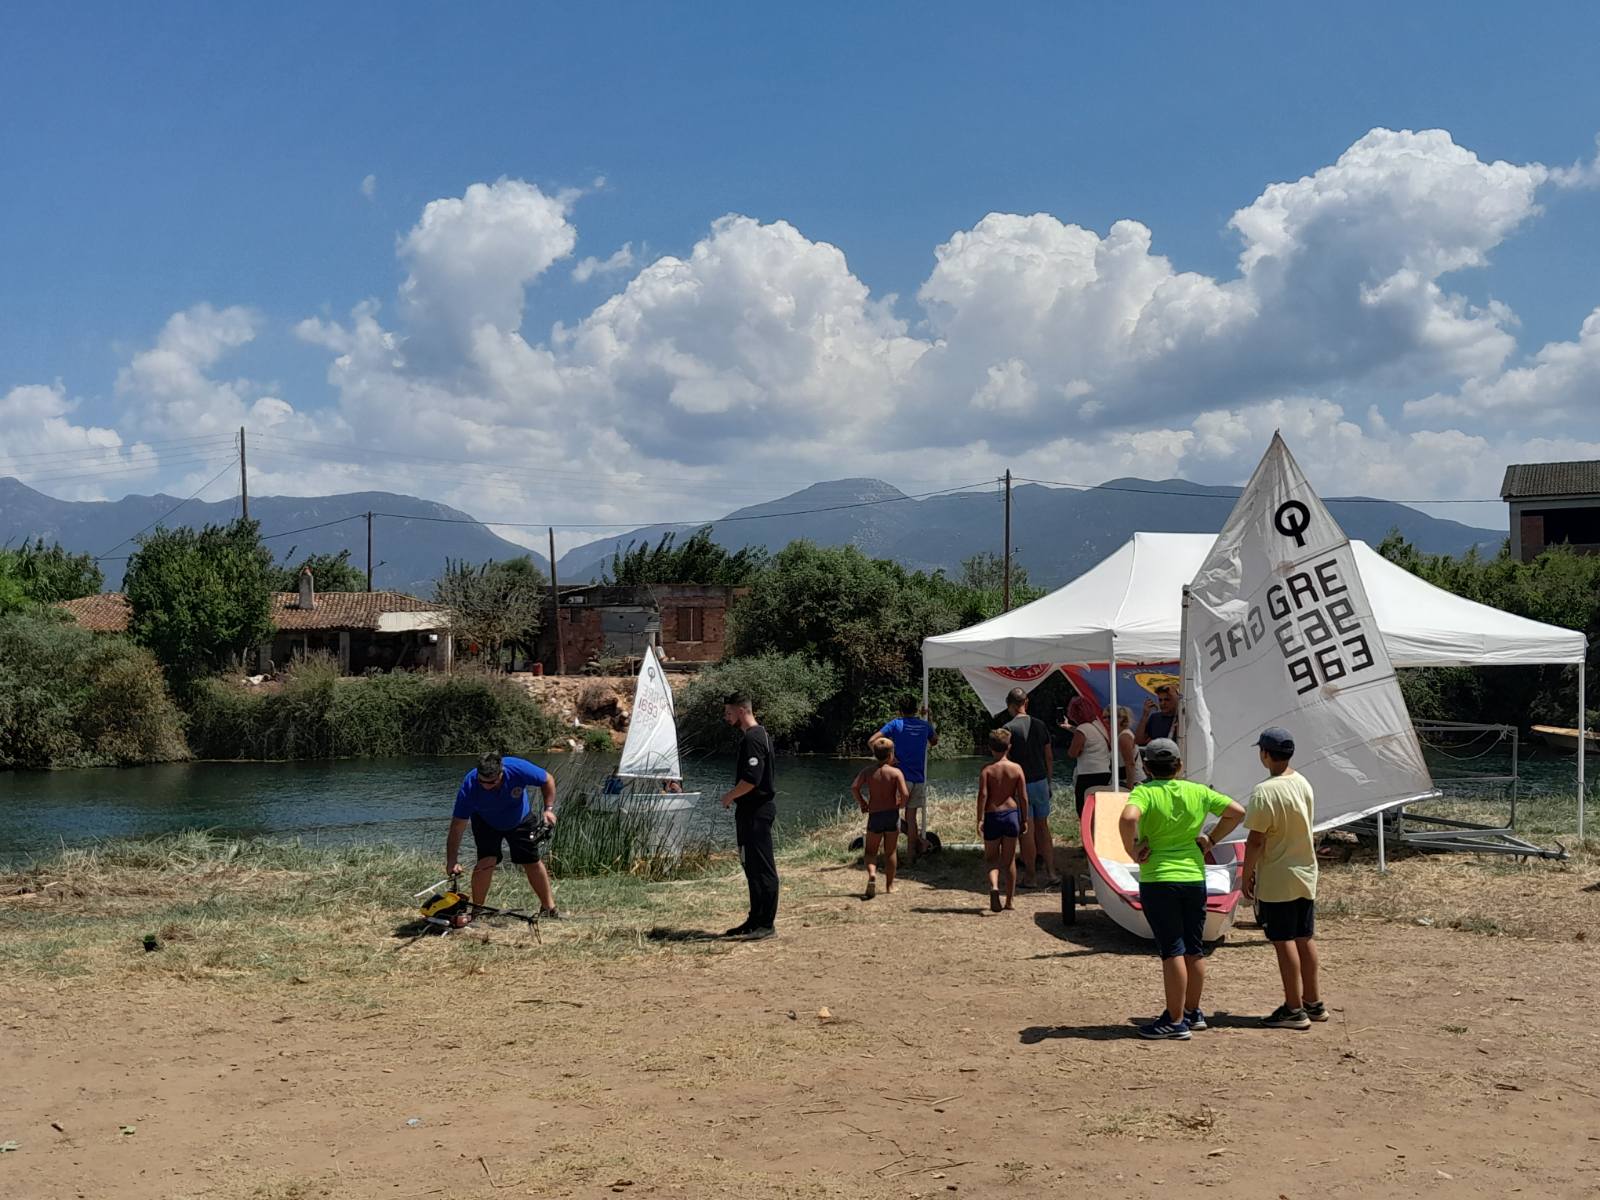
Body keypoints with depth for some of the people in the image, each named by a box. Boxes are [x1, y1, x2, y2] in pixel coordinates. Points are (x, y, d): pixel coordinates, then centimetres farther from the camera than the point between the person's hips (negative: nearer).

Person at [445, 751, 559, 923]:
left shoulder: (519, 769, -37)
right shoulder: (469, 787, -37)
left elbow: (548, 780, -16)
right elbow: (457, 826, -32)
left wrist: (549, 809, -25)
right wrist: (452, 861, -36)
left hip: (521, 820, 1)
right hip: (485, 823, -1)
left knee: (533, 862, 4)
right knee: (487, 860, -20)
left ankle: (549, 908, 21)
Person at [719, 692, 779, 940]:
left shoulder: (752, 738, -17)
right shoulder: (756, 735, 16)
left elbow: (751, 780, -24)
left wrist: (730, 796, -10)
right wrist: (734, 794, 14)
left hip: (757, 812, -11)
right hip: (751, 810, 11)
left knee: (762, 868, -5)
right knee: (751, 866, 15)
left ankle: (766, 923, -1)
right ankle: (755, 920, 22)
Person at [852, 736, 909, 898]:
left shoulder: (867, 771, 1)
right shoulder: (896, 772, -5)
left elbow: (854, 788, -11)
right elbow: (905, 794, -16)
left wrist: (862, 804, 3)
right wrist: (901, 804, 5)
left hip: (874, 816, 0)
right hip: (892, 814, 0)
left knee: (870, 852, 11)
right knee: (890, 852, 13)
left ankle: (872, 874, -18)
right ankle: (889, 885, 17)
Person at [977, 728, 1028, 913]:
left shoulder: (987, 770, -5)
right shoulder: (1017, 769, 0)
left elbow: (983, 795, -14)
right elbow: (1023, 797, -1)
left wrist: (980, 819, -13)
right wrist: (1024, 820, 7)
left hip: (992, 816, -2)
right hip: (1011, 814, 2)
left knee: (991, 858, 9)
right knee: (1009, 860, 12)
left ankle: (994, 886, -20)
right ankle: (1010, 900, 17)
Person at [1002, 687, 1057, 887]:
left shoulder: (1009, 728, -12)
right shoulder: (1040, 725, 5)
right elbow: (1049, 757, 10)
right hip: (1041, 782, 5)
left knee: (1026, 832, 1)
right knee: (1043, 829, 13)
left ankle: (1030, 876, 7)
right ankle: (1051, 872, 11)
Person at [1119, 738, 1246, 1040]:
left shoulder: (1144, 792, -10)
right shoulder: (1198, 792, 5)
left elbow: (1128, 818, -30)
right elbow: (1237, 812, 11)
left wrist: (1132, 851, -16)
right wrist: (1211, 839, 13)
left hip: (1158, 880, -5)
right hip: (1195, 877, 5)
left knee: (1172, 950, -2)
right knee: (1194, 948, 15)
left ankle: (1175, 1021, 2)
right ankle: (1193, 1012, 27)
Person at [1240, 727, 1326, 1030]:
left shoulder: (1264, 792, -20)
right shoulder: (1304, 783, 5)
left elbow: (1256, 840, -19)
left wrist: (1247, 874, -7)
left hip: (1277, 880, -8)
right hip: (1306, 874, 8)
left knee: (1284, 942, -1)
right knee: (1305, 939, 15)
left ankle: (1294, 1009, 3)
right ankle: (1313, 1002, 23)